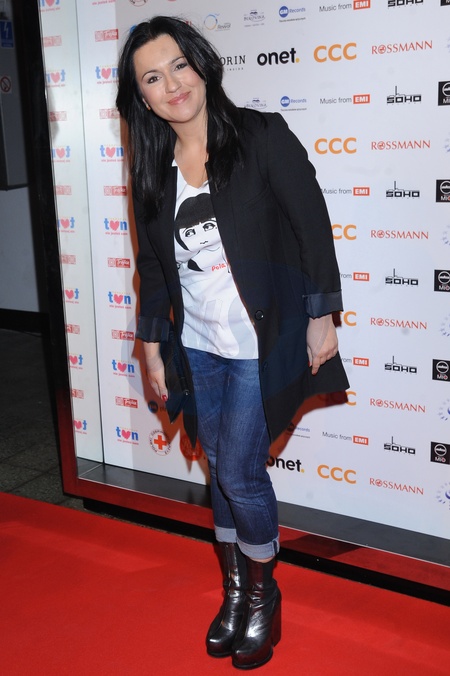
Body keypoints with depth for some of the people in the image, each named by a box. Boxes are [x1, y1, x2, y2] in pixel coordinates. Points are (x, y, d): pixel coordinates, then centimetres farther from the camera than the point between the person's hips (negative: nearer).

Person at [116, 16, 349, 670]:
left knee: (239, 473, -2)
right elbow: (152, 263, 12)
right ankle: (235, 590, 35)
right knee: (221, 470, 14)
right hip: (197, 346, 5)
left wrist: (323, 315, -8)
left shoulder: (262, 136, -8)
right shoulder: (152, 169, 6)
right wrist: (152, 343, 13)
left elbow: (314, 228, -8)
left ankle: (262, 592, 25)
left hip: (260, 343, -5)